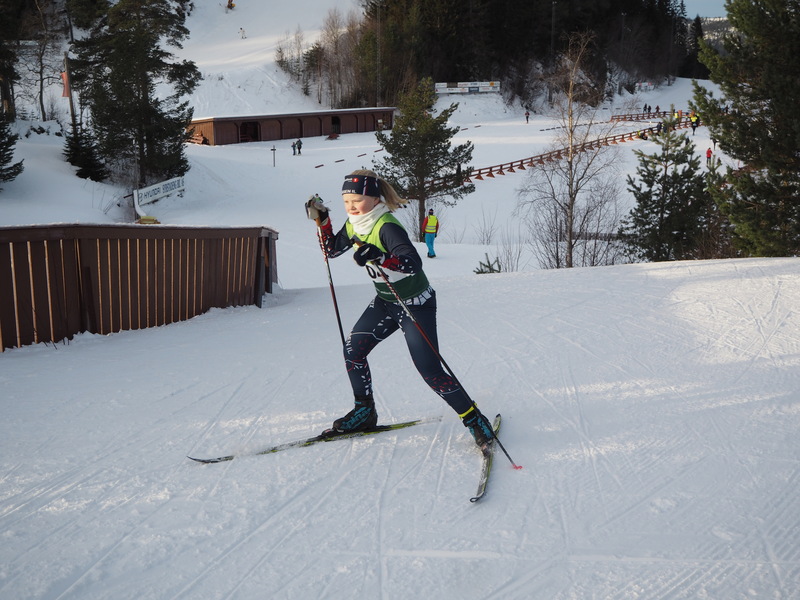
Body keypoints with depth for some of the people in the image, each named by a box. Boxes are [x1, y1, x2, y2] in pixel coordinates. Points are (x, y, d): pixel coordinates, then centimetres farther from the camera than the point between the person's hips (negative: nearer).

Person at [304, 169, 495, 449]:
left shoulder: (387, 227, -28)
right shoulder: (353, 225, -2)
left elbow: (414, 263, -41)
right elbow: (332, 250, 15)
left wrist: (378, 257, -55)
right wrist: (322, 220, 1)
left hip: (416, 304, -8)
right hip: (385, 302, 8)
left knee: (430, 371, -12)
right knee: (352, 350, 3)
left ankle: (474, 420, 5)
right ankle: (364, 411, 21)